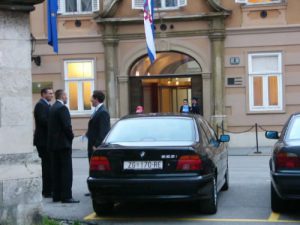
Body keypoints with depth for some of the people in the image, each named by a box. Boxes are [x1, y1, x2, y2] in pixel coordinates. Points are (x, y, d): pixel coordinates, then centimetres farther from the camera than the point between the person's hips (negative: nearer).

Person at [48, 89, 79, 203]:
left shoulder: (52, 108, 14)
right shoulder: (62, 108, -13)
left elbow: (50, 126, 15)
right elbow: (67, 126, -19)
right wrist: (71, 136, -3)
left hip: (53, 143, 9)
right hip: (63, 143, -9)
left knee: (56, 170, 10)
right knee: (66, 170, -6)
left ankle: (56, 195, 13)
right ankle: (66, 196, -8)